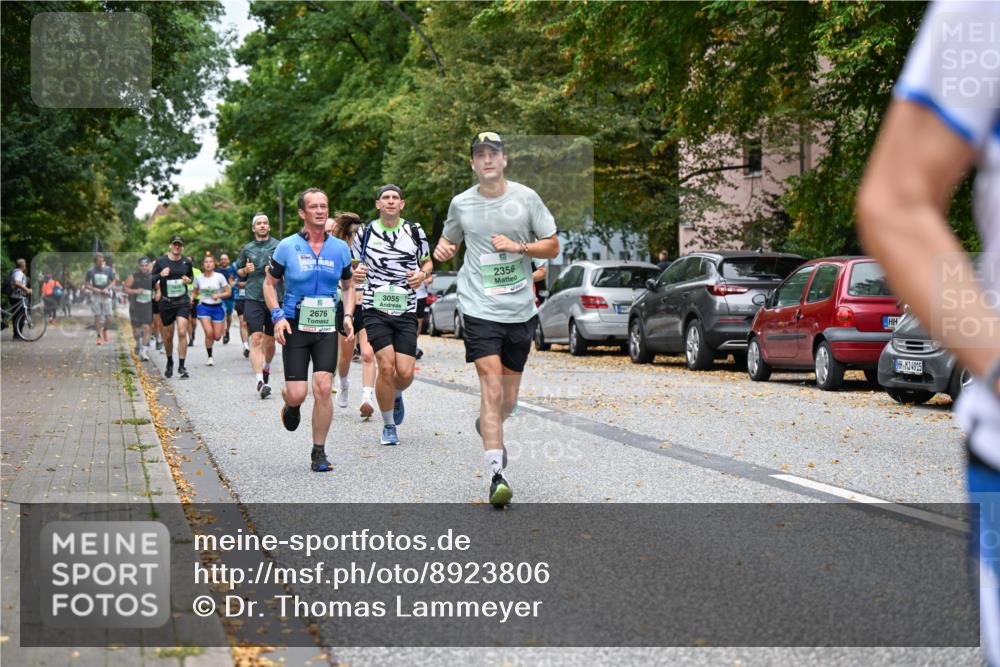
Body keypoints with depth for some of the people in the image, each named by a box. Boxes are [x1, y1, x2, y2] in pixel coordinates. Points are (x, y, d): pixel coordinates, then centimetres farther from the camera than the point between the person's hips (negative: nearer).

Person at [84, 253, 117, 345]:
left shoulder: (108, 270, -3)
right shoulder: (91, 271, -4)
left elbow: (113, 282, 6)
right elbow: (86, 284, 2)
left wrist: (107, 288, -13)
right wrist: (93, 289, -16)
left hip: (106, 295, 1)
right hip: (95, 295, -1)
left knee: (108, 318, -1)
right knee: (97, 316, -1)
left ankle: (105, 330, 29)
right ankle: (99, 336, 10)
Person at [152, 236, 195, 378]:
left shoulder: (187, 262, 2)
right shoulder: (161, 261, -4)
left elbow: (191, 276, 20)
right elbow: (151, 280, -1)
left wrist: (189, 280, -3)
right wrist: (160, 275, -21)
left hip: (183, 302, 0)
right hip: (166, 303, 0)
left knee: (182, 333, -15)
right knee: (168, 336, 9)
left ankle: (181, 366, -10)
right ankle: (169, 363, 32)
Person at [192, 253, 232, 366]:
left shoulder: (219, 277, -5)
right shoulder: (198, 278, 0)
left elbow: (228, 292, -2)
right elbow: (195, 292, 12)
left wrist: (219, 295, -20)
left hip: (217, 307, 0)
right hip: (204, 307, 0)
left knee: (217, 337, -1)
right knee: (209, 333, -18)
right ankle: (210, 357, 1)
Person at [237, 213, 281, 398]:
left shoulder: (278, 246, 2)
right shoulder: (247, 249, 10)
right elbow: (238, 272, 21)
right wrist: (245, 270, -1)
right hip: (253, 298, 0)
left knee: (269, 341, 13)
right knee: (256, 339, -14)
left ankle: (266, 369, 41)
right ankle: (260, 380, -20)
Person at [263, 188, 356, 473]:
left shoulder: (340, 249, 5)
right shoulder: (287, 247, -3)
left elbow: (348, 286, 18)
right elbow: (269, 283, 6)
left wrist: (348, 316, 3)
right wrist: (278, 316, -7)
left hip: (327, 328, 2)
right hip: (295, 327, -2)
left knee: (323, 388, -11)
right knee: (297, 394, -7)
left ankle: (319, 453, 2)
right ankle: (291, 406, 33)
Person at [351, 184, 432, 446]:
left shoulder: (415, 231, 6)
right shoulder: (365, 233, 3)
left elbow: (427, 262, 19)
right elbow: (353, 270, 13)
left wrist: (423, 274, -4)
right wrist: (355, 275, -11)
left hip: (406, 312, 1)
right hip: (376, 309, -1)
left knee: (405, 373, -7)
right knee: (386, 366, -15)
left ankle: (396, 396, 31)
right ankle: (388, 426, 3)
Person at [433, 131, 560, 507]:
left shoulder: (526, 198, 1)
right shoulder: (461, 204, 3)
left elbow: (553, 247, 5)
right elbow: (449, 239, 21)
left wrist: (518, 246, -11)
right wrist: (442, 249, -3)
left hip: (520, 310, 2)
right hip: (480, 309, -2)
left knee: (509, 398, 12)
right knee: (491, 387, -16)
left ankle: (487, 428, 46)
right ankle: (497, 474, -16)